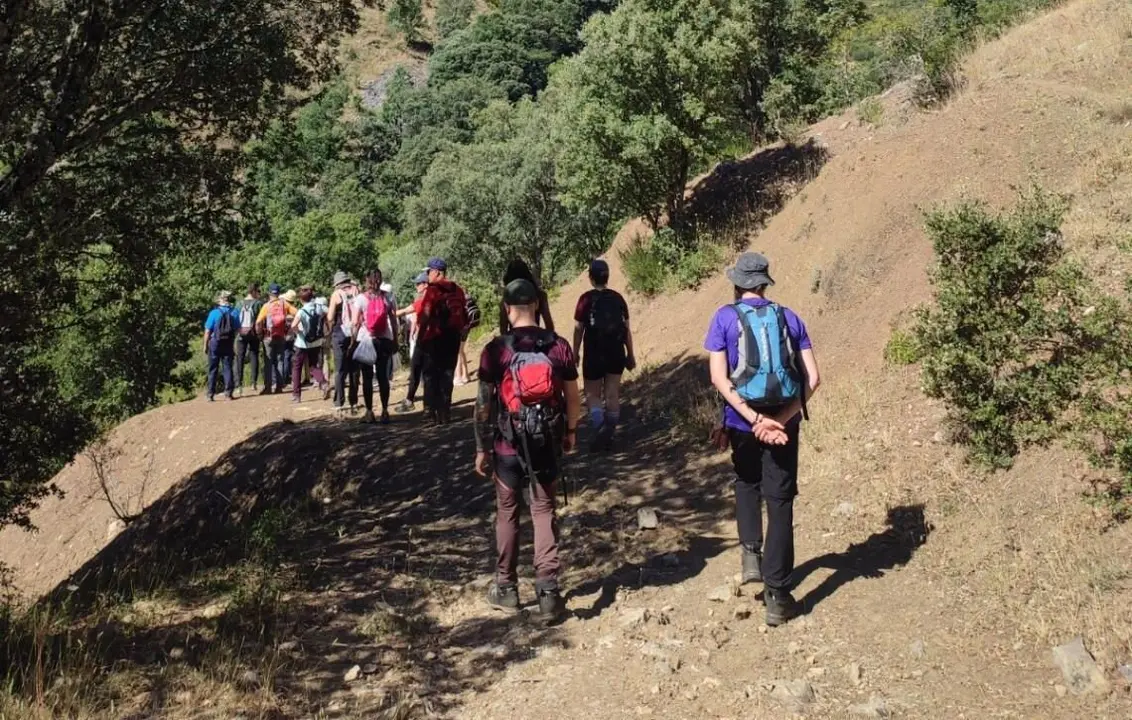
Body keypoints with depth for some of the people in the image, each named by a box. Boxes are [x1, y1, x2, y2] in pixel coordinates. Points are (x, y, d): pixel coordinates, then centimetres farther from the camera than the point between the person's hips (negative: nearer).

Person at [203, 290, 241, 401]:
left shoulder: (214, 313, -10)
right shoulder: (235, 312, -3)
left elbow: (208, 331, -8)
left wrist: (205, 346, 1)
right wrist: (235, 345, 11)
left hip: (215, 343, -2)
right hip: (229, 344, 2)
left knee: (213, 369, 6)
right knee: (227, 368, 8)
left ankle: (210, 394, 7)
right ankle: (228, 393, 5)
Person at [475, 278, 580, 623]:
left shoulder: (496, 350, -10)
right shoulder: (559, 347, -5)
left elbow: (484, 403, -7)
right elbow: (573, 397, 2)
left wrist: (481, 448, 3)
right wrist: (571, 431, 19)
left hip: (508, 443, -1)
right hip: (547, 442, 1)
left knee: (507, 513, 14)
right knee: (544, 512, 10)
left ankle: (506, 588, 24)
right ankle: (548, 593, 5)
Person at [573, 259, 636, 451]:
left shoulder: (587, 299, -9)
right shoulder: (618, 298, 2)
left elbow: (578, 329, -7)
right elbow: (627, 329, 3)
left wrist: (575, 354, 3)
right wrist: (630, 354, 12)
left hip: (594, 354, -3)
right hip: (616, 354, 3)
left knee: (592, 394, 7)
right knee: (612, 394, 9)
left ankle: (600, 428, -17)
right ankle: (609, 435, 12)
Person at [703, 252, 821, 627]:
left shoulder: (725, 317, 0)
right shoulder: (789, 318, 6)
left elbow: (718, 377, -10)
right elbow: (812, 378, -3)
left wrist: (753, 419, -14)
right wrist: (781, 418, -11)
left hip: (742, 422, 0)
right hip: (783, 421, 1)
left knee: (746, 483, 29)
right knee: (780, 502, 6)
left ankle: (751, 553, 15)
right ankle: (777, 595, 6)